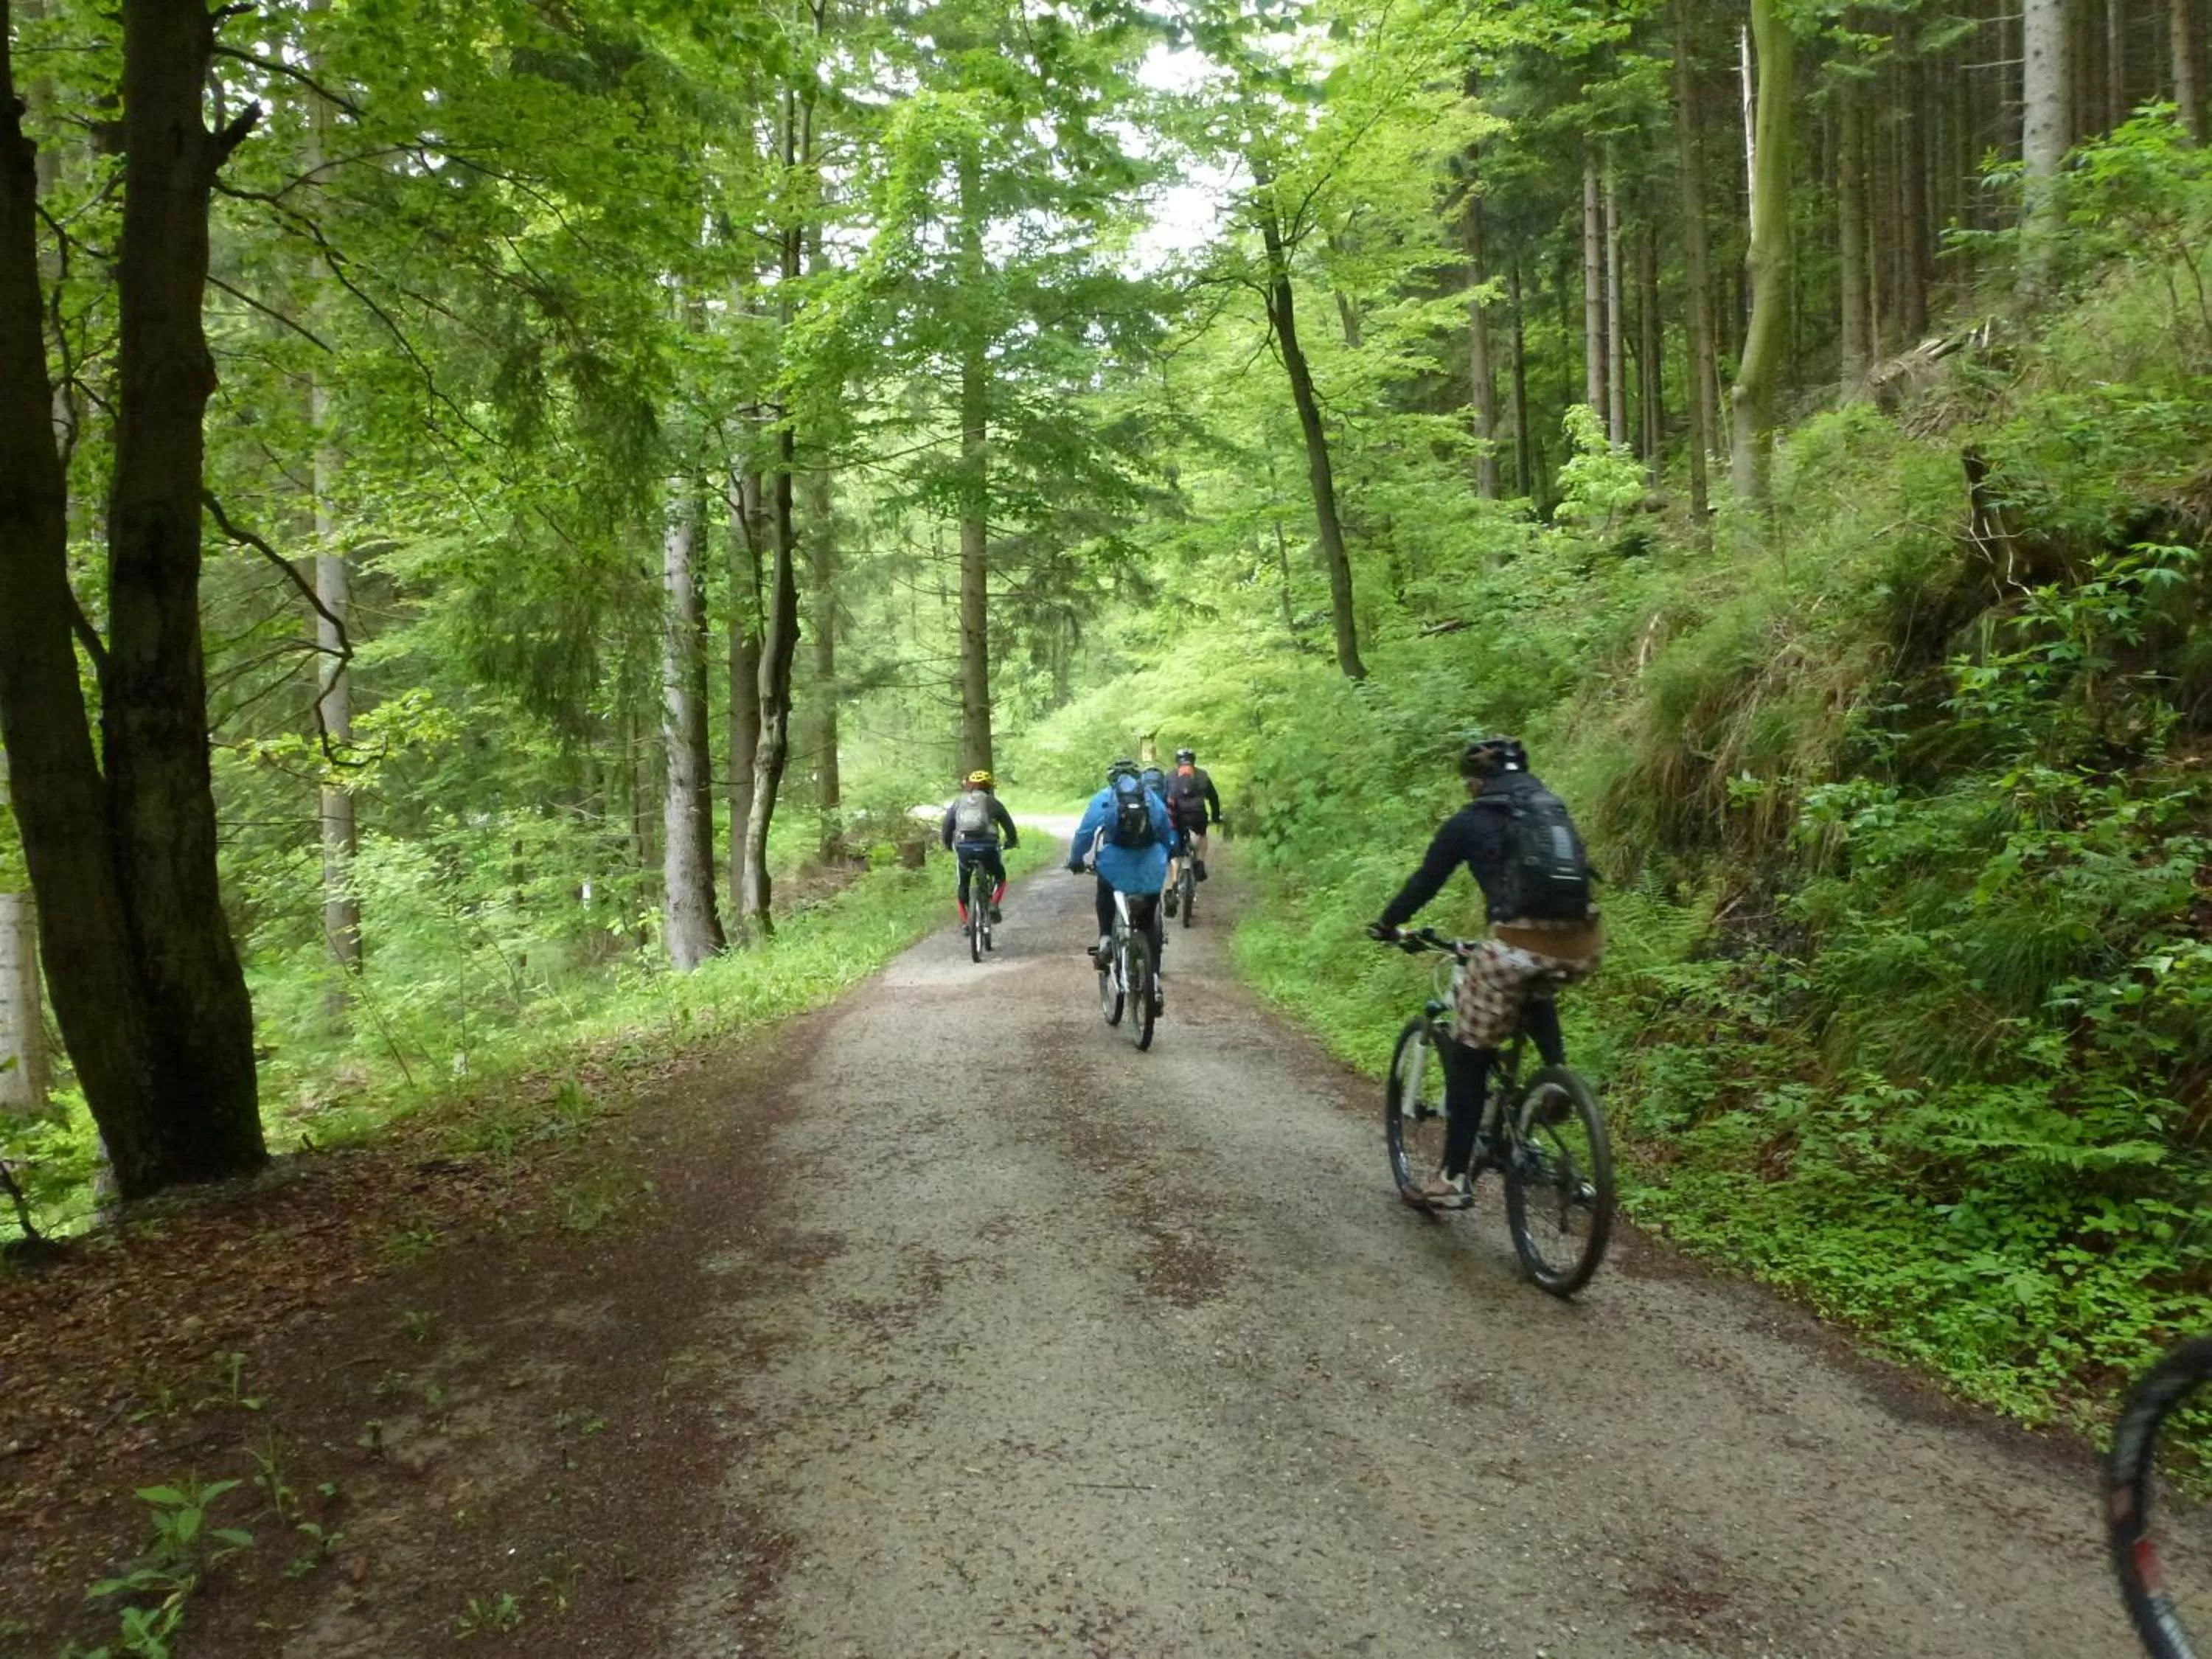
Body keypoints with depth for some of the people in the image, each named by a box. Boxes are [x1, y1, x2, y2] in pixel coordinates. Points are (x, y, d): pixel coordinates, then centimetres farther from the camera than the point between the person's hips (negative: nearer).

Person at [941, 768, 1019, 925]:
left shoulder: (958, 802, 18)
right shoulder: (992, 802, 13)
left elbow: (947, 826, 16)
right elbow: (1009, 825, 17)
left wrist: (948, 844, 33)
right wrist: (1012, 841, 35)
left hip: (964, 847, 2)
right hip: (987, 847, -1)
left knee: (963, 884, 22)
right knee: (1000, 876, 24)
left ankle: (965, 921, 17)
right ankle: (993, 906, 3)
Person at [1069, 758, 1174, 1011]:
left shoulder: (1103, 798, 9)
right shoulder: (1153, 799, 15)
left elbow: (1084, 833, 6)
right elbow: (1168, 835, 21)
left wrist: (1075, 861, 20)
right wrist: (1163, 859, 37)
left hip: (1116, 865, -1)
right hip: (1151, 870, 2)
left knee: (1105, 893, 33)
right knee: (1149, 924, 16)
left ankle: (1105, 939, 15)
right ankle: (1154, 982, 7)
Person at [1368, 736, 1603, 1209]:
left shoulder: (1470, 821, 8)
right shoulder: (1554, 808, 23)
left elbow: (1425, 882, 14)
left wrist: (1387, 925, 32)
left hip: (1518, 946, -5)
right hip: (1581, 945, 5)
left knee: (1467, 1057, 12)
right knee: (1535, 991, 40)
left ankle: (1453, 1178, 15)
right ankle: (1556, 1070, 16)